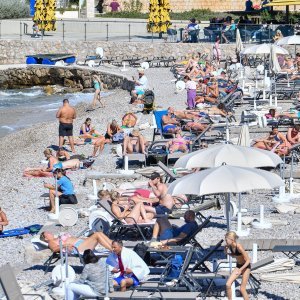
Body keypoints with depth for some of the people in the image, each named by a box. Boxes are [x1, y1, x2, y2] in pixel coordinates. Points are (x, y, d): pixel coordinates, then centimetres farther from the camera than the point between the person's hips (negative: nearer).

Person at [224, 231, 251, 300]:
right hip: (238, 266, 7)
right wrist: (226, 252, -8)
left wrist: (240, 270, -32)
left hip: (246, 267, -7)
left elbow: (248, 260, -24)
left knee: (242, 289, -4)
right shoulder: (229, 246, -9)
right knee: (228, 284, -6)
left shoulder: (239, 247, -29)